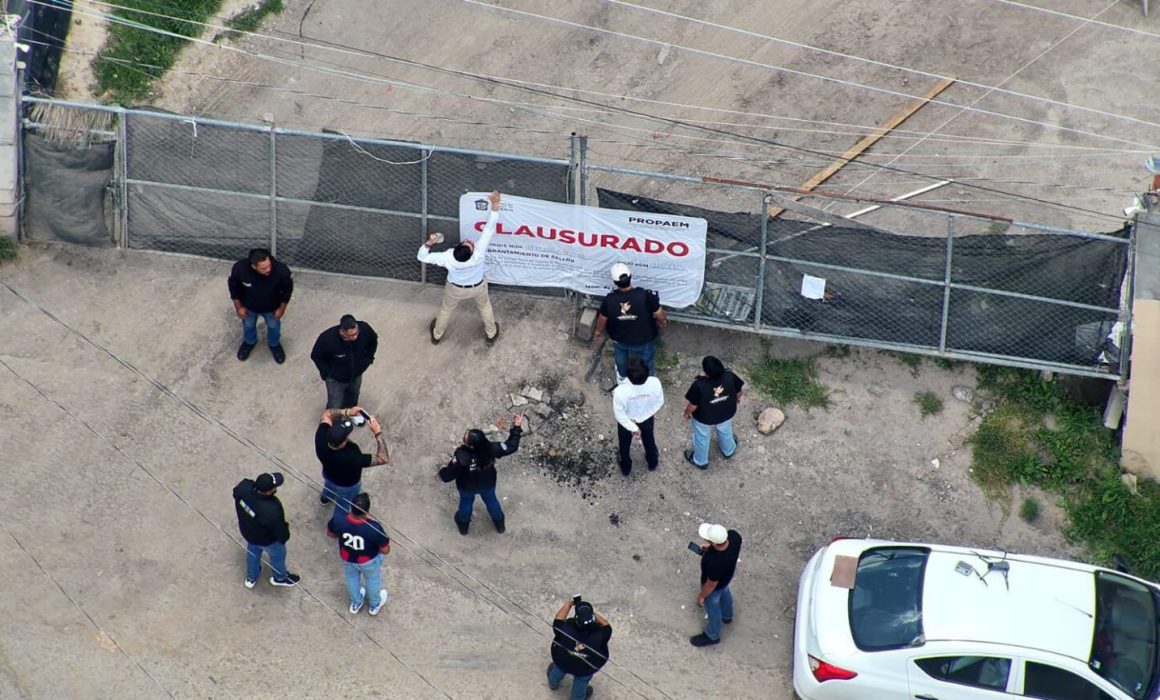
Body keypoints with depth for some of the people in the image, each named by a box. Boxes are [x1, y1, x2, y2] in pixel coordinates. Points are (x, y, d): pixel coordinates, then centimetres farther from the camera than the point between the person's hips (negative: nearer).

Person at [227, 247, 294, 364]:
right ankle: (249, 342, 63)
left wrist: (282, 308, -6)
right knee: (248, 325, 29)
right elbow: (233, 285, -16)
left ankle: (274, 344, 60)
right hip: (248, 306, 0)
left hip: (272, 307, 0)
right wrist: (238, 306, -6)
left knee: (274, 326, 27)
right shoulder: (240, 268, -39)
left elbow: (288, 288, -17)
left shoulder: (281, 270, -40)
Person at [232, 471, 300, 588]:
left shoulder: (244, 487, -33)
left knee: (252, 551, 36)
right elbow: (280, 530, -28)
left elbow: (236, 493, -6)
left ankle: (251, 578, 62)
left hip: (246, 531, 5)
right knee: (277, 555, 29)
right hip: (266, 539, -5)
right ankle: (280, 577, 59)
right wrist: (284, 537, -4)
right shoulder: (271, 510, -47)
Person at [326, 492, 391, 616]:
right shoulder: (374, 527, -40)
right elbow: (385, 550, -26)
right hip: (369, 561, -2)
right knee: (372, 579, 31)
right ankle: (375, 605, 58)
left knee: (352, 578, 34)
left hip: (347, 558, 2)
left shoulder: (339, 521, -33)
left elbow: (330, 532, -8)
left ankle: (355, 603, 60)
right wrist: (387, 541, -5)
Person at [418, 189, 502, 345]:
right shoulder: (479, 253, -45)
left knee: (446, 309, 30)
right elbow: (489, 228, -48)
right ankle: (491, 334, 53)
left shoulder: (448, 259, -41)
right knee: (485, 307, 31)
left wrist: (429, 243, -40)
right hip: (477, 288, 0)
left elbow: (422, 257, -29)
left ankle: (437, 335, 53)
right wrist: (495, 205, -54)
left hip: (456, 289, 0)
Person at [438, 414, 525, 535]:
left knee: (466, 503, 31)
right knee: (491, 500, 33)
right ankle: (500, 525, 59)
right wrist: (517, 427, -14)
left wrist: (442, 472, -8)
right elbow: (511, 446, -20)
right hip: (488, 483, 2)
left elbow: (448, 476, -31)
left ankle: (463, 526, 61)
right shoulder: (491, 448, -37)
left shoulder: (461, 457, -44)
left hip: (467, 487, -2)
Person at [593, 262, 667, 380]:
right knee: (646, 365, 27)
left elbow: (602, 319, -9)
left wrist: (598, 331, 13)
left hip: (619, 339, 2)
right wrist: (663, 321, 4)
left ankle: (621, 380, 59)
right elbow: (660, 315, -21)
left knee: (621, 364, 34)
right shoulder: (645, 295, -35)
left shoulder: (609, 299, -27)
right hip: (643, 340, -2)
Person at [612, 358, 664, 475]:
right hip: (647, 419, 2)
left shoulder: (621, 391, -42)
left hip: (626, 421, -2)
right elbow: (659, 402, -16)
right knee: (648, 440, 35)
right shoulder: (654, 383, -37)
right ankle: (652, 463, 62)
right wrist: (642, 417, -8)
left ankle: (625, 468, 58)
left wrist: (633, 427, -12)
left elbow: (619, 414, -26)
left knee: (625, 445, 31)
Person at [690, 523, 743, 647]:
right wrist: (710, 547, -6)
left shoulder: (715, 563, -48)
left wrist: (701, 596, -8)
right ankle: (727, 616, 69)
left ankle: (712, 636, 55)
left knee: (712, 608, 25)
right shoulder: (734, 535, -34)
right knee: (724, 593, 37)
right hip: (727, 576, 6)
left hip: (716, 586, -6)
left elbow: (711, 585, -27)